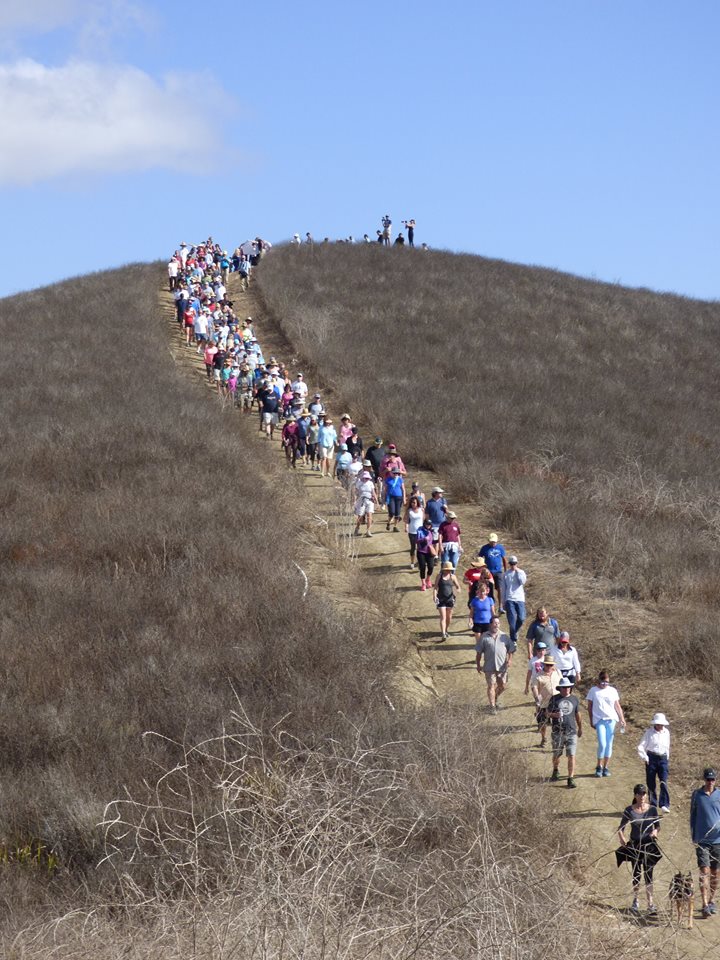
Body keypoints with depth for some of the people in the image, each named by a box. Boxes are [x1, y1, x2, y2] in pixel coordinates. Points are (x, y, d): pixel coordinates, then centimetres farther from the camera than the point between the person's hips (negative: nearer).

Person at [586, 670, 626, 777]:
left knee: (609, 744, 4)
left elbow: (617, 706, 12)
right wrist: (591, 721, 5)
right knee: (602, 744, -12)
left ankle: (605, 767, 15)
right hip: (599, 720, -3)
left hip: (611, 719, 3)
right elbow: (590, 706, 7)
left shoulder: (613, 691, 8)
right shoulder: (593, 691, 2)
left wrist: (622, 719, 7)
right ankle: (599, 767, 4)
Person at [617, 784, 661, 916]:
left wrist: (656, 831, -13)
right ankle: (635, 901, 28)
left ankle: (650, 905, -8)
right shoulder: (629, 810, -1)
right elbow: (621, 829, 4)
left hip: (649, 845, -1)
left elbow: (658, 826, 9)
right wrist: (622, 840, -13)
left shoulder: (652, 809, 0)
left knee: (648, 874, -6)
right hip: (634, 845, 1)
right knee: (636, 874, 9)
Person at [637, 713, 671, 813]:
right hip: (652, 758, -2)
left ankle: (665, 805, -15)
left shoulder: (666, 732, 9)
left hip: (663, 758, 2)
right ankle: (653, 804, 15)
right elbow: (641, 746, -3)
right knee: (651, 783, 3)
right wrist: (644, 758, -11)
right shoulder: (649, 732, -2)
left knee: (664, 782, -12)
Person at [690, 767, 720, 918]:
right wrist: (693, 837, 5)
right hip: (702, 840, -2)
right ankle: (705, 905, -15)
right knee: (704, 871, -10)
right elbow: (693, 816, 8)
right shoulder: (697, 795, 2)